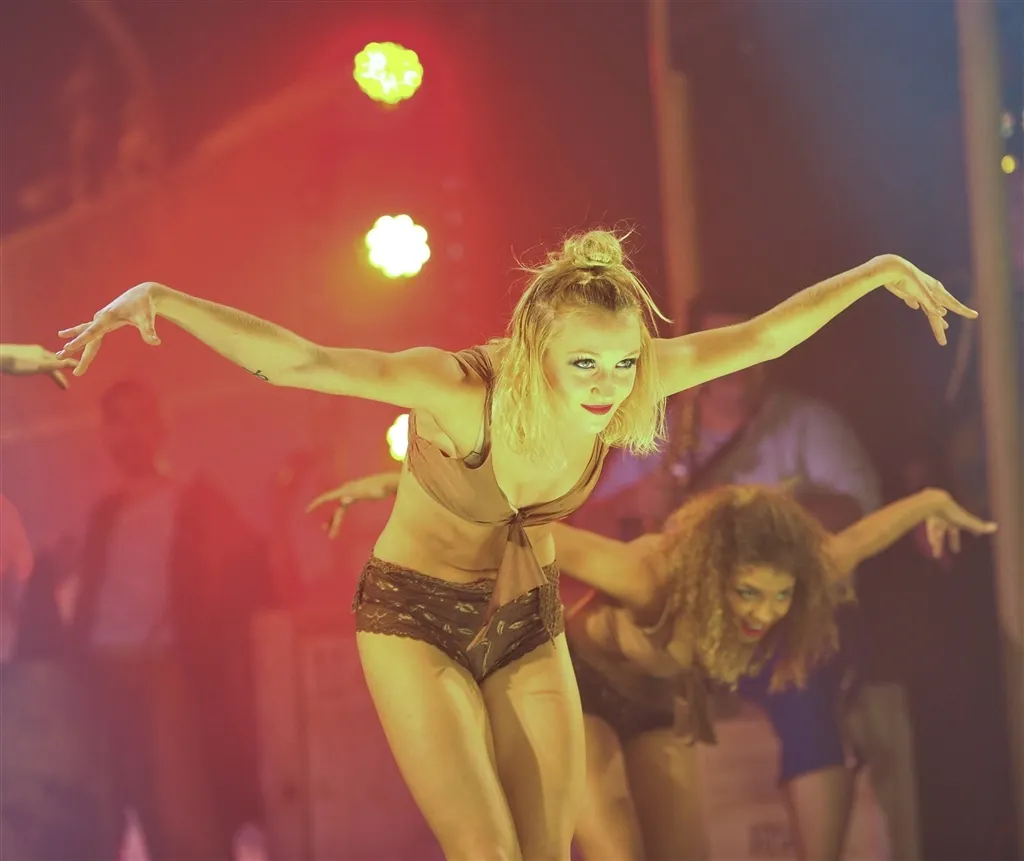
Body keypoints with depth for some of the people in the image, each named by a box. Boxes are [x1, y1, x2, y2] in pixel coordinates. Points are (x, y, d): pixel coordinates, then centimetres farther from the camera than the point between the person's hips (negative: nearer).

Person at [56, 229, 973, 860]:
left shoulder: (624, 379, -19)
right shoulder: (460, 390, -33)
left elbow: (764, 336, -8)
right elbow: (291, 360, -40)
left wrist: (879, 269, -9)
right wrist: (159, 297, -52)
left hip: (527, 625, 5)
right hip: (416, 621, -5)